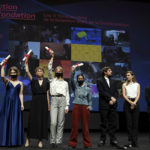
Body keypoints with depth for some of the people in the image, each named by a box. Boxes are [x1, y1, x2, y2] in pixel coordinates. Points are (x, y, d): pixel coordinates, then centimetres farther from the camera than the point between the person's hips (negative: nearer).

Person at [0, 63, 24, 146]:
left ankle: (14, 140, 9)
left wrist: (22, 104, -2)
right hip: (7, 103, -1)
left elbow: (20, 94, 6)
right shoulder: (7, 81, 5)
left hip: (16, 103, 1)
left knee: (15, 121, 2)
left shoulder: (20, 83, 9)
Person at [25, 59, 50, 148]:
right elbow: (27, 72, -6)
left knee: (43, 121, 1)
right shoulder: (33, 81, 6)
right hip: (35, 101, -1)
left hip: (43, 102, 1)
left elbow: (47, 93, 7)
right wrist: (26, 63, -1)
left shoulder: (46, 82, 7)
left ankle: (40, 140, 9)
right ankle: (28, 139, 9)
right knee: (32, 120, -2)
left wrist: (48, 104, 3)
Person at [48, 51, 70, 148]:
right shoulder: (52, 80, 15)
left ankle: (58, 141, 5)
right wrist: (52, 58, -3)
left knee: (61, 123, 0)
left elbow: (67, 94, 12)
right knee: (53, 122, -10)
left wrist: (67, 106, 2)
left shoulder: (65, 83, 17)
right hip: (54, 100, -1)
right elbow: (49, 69, 3)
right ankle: (53, 141, 2)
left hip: (62, 101, 1)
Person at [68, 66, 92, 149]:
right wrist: (73, 71, -21)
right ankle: (72, 143, 6)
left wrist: (90, 106, -3)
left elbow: (90, 99, 15)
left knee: (85, 126, 2)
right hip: (76, 106, -1)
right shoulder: (75, 86, 10)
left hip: (85, 107, 1)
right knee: (74, 125, -1)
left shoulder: (88, 89, 14)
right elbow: (72, 80, -7)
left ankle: (87, 143, 10)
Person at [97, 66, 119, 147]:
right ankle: (102, 139, 10)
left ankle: (113, 139, 9)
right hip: (104, 105, -4)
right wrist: (110, 98, -13)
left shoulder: (113, 81, 19)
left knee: (113, 122, 2)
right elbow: (102, 92, -9)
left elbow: (116, 92, 11)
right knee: (104, 123, 1)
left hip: (113, 105, 4)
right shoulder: (100, 81, 3)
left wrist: (114, 99, -7)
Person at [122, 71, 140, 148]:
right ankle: (130, 141, 1)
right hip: (127, 103, 0)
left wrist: (134, 103, -14)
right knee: (129, 122, -2)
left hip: (135, 103, 0)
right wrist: (130, 102, -15)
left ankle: (135, 141, 2)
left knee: (135, 122, -2)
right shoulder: (124, 85, 9)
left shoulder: (137, 84, 11)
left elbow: (138, 95, 1)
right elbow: (124, 95, -1)